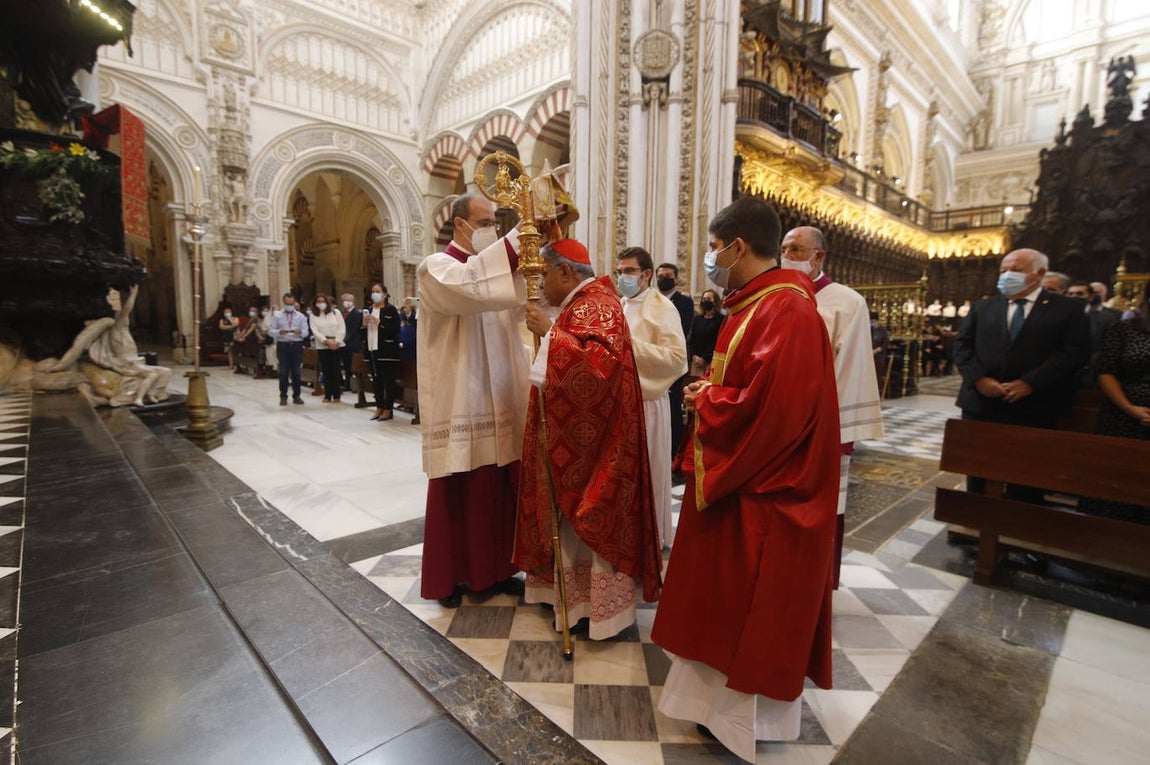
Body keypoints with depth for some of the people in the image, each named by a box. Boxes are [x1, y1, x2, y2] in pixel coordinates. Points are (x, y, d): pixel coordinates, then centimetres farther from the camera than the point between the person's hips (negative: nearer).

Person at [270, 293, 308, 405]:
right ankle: (283, 396, 9)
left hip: (297, 345, 1)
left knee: (296, 373, 5)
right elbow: (271, 330, 1)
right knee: (283, 373, 1)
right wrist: (279, 332, -19)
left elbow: (306, 332, 4)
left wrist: (300, 332, -18)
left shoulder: (300, 316, 10)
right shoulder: (277, 315, 7)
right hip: (283, 345, -1)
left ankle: (296, 396, 13)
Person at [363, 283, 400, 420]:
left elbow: (395, 329, -12)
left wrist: (380, 323, -18)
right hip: (371, 349, 6)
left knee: (388, 381, 0)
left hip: (386, 350, -6)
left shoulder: (391, 310, -3)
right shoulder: (368, 310, 15)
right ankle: (379, 407, 20)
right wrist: (364, 324, -1)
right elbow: (363, 332, 19)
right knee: (376, 381, 11)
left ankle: (388, 409, 7)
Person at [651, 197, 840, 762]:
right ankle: (728, 688, 42)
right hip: (734, 474, 10)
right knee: (730, 594, 22)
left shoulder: (787, 311, -23)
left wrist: (705, 401, -14)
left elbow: (770, 407, -29)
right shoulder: (756, 304, 9)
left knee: (753, 605, 8)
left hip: (763, 489, -10)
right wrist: (708, 392, -1)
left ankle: (747, 713, 30)